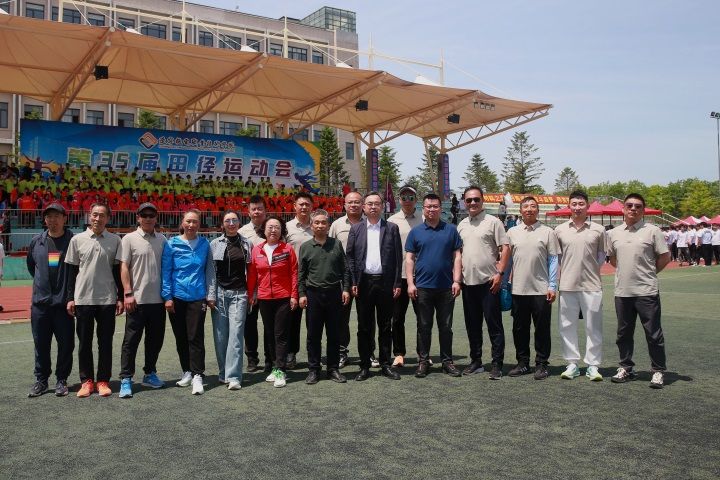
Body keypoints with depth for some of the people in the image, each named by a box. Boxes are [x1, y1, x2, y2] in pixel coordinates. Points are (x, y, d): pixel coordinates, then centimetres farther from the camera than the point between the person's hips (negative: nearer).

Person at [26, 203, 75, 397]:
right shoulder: (36, 241, 8)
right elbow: (31, 266, 23)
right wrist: (42, 282, 16)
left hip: (64, 302, -3)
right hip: (40, 301, 3)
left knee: (66, 344, 3)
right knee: (41, 344, 9)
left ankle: (61, 380, 15)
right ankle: (41, 380, 21)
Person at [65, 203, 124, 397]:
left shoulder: (115, 240, 2)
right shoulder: (78, 239, 3)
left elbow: (118, 270, 5)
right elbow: (72, 270, 6)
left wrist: (120, 297, 2)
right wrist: (70, 298, 2)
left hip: (107, 299, 0)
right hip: (83, 299, 0)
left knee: (105, 342, 5)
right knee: (84, 342, 6)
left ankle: (103, 381, 14)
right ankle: (86, 380, 16)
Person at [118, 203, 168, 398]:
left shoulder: (162, 240, 10)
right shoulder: (129, 239, -2)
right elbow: (124, 267, -5)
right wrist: (128, 294, -12)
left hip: (158, 299, 5)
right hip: (137, 299, -4)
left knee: (155, 339, 12)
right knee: (131, 340, 0)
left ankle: (150, 374, 25)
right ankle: (126, 379, 7)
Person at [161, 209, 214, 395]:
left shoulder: (204, 244, 4)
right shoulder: (172, 244, 0)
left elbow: (209, 270, 8)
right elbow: (166, 272, 0)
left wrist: (209, 294, 4)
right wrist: (167, 296, -5)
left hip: (197, 297, -1)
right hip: (177, 297, 1)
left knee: (195, 337, -5)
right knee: (181, 337, 10)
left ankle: (197, 376, -1)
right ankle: (187, 372, 24)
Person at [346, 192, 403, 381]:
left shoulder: (392, 228, 5)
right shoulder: (356, 229, 6)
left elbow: (398, 257, 2)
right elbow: (349, 257, 4)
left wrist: (397, 284, -4)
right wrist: (352, 283, -4)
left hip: (385, 283, 0)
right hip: (363, 283, 0)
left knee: (385, 326, 8)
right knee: (364, 327, 6)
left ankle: (386, 364, 18)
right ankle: (364, 366, 14)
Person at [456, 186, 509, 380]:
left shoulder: (493, 222, -3)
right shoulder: (462, 225, 13)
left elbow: (505, 248, -7)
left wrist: (500, 273, -15)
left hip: (489, 282, -6)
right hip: (468, 282, 6)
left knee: (494, 324, -1)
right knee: (472, 325, 13)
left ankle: (497, 364, 6)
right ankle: (476, 362, 23)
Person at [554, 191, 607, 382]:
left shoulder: (598, 230, 1)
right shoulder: (559, 230, 5)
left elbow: (602, 255, 11)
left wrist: (591, 268, 1)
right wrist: (563, 271, 4)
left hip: (591, 285, -1)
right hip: (567, 285, 1)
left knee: (593, 327, 4)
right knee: (567, 326, 6)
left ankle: (592, 365, 15)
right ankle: (572, 364, 18)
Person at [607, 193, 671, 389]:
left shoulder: (652, 231, -4)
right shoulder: (613, 233, 8)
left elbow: (664, 257, -1)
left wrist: (648, 272, 3)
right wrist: (627, 272, 10)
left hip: (646, 291, -4)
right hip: (622, 291, 4)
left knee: (653, 334, 3)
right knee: (624, 333, 13)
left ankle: (658, 371, 14)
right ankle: (626, 367, 26)